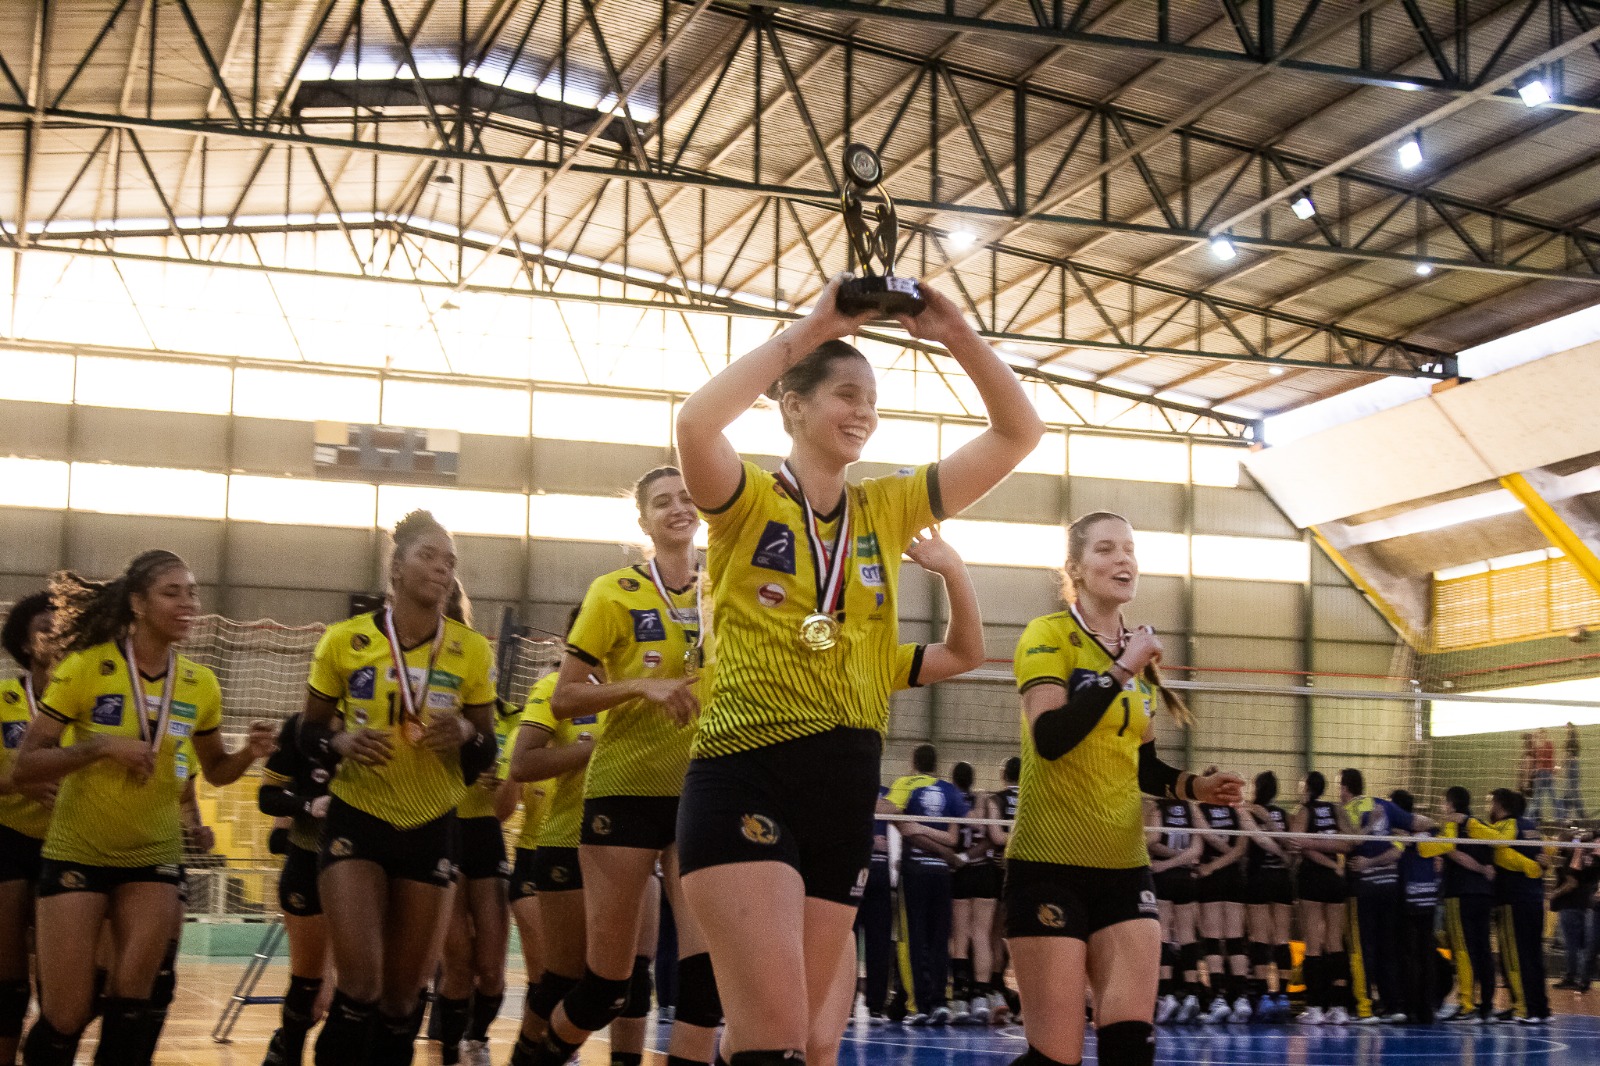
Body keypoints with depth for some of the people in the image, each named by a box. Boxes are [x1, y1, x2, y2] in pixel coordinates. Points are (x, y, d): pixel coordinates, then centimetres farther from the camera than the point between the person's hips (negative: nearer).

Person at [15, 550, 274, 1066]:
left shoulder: (201, 684, -2)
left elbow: (215, 769, 13)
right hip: (77, 851, -3)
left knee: (132, 1003, -6)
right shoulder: (85, 667, -13)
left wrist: (247, 753, -9)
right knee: (66, 1015, -2)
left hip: (153, 855, 3)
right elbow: (24, 768, -13)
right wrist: (101, 745, -27)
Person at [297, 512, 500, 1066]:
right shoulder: (344, 641, -6)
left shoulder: (472, 651, -3)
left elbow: (485, 754, 4)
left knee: (404, 991, 6)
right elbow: (308, 734, 4)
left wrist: (466, 734, -18)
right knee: (359, 983, -14)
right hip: (357, 820, -2)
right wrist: (341, 740, -17)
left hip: (431, 829, 2)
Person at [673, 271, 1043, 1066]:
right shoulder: (749, 502, 0)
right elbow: (695, 423, -24)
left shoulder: (886, 510, 12)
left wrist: (958, 337, -3)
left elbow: (1018, 434, 10)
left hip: (847, 788, 6)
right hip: (746, 776, -5)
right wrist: (811, 328, -20)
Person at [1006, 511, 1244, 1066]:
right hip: (1050, 864, -6)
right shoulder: (1049, 636, -6)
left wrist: (1193, 786, 4)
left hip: (1124, 866, 6)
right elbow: (1049, 738, -23)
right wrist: (1121, 670, -20)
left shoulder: (1140, 654, 13)